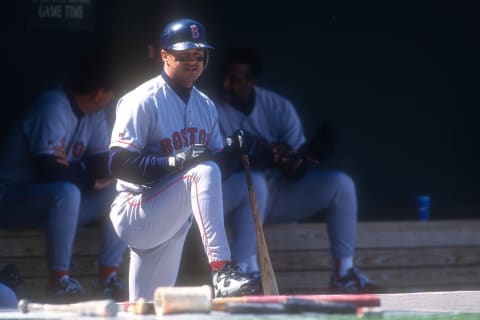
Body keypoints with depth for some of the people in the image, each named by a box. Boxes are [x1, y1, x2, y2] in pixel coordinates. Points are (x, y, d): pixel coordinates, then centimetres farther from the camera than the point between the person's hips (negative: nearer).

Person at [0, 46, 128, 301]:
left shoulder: (95, 115, 4)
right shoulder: (53, 107, -22)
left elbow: (101, 166, -1)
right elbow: (49, 170, -27)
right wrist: (90, 178, -14)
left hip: (56, 197, 9)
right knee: (65, 191, -37)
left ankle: (109, 276, -5)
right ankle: (58, 279, -27)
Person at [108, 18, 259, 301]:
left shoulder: (205, 105, 12)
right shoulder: (142, 101, -12)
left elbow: (216, 163, 13)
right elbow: (120, 164, -20)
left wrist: (230, 152, -10)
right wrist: (175, 162, -32)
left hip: (172, 220, 8)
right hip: (135, 212, -8)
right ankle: (222, 272, -41)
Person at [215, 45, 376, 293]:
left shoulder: (278, 106, -2)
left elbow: (296, 168, -4)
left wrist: (295, 164, -29)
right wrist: (264, 159, -33)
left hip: (280, 193, 5)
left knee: (341, 183, -13)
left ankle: (343, 272, -10)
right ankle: (249, 274, -39)